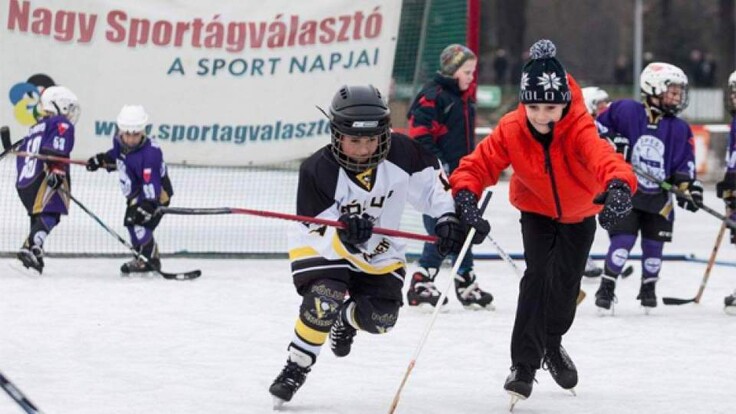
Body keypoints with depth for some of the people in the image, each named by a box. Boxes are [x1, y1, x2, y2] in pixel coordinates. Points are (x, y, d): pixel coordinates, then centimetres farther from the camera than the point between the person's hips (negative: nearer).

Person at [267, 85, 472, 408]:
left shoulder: (399, 152, -22)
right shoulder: (317, 171, -30)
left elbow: (430, 179, -6)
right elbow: (319, 234, -30)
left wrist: (447, 216, -21)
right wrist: (343, 234, -52)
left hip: (380, 251, 4)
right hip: (321, 246, -4)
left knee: (380, 318, -4)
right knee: (323, 302, -28)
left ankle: (347, 319, 34)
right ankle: (295, 369, -9)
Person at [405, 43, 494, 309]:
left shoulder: (466, 97, 16)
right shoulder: (432, 96, -12)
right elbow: (419, 134, -18)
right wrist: (437, 165, -22)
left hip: (460, 175, 9)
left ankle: (467, 286, 19)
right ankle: (420, 286, -5)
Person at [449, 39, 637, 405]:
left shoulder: (579, 128, -38)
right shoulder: (511, 130, -30)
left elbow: (602, 156, -57)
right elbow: (479, 163, -30)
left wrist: (618, 186, -79)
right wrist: (465, 192, -52)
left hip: (580, 213, 0)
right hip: (536, 210, 0)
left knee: (567, 281, 10)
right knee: (539, 275, -19)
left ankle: (551, 343, 41)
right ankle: (524, 364, -15)